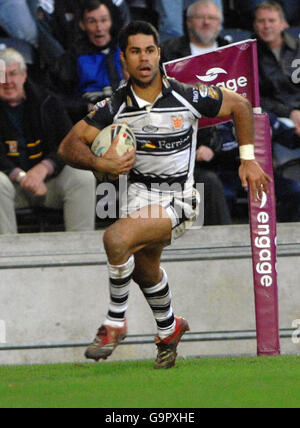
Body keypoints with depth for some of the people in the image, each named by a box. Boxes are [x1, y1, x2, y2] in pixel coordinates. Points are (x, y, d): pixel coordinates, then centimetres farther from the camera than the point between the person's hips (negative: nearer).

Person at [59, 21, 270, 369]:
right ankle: (168, 329, 50)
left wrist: (248, 160, 2)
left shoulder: (187, 98, -13)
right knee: (145, 271, 19)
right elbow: (69, 146, -8)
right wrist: (100, 163, -28)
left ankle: (115, 323, -10)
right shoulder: (114, 107, -8)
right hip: (139, 193, 5)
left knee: (116, 238, -28)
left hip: (177, 200, -5)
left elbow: (239, 106, 4)